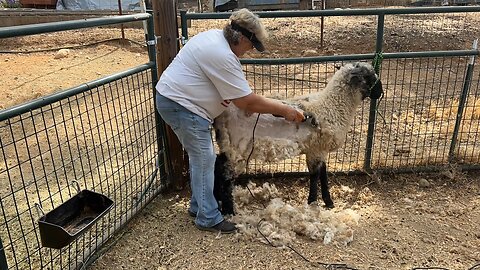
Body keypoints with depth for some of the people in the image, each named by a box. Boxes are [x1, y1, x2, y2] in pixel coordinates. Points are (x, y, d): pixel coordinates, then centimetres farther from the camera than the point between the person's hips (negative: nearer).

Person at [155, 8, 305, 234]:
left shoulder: (215, 36, 7)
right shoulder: (222, 57, -25)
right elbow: (248, 102, -21)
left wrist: (245, 102, 0)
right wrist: (285, 110, -12)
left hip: (172, 98, 11)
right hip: (180, 105, -11)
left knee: (201, 157, 16)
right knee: (204, 160, -5)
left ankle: (198, 206, 29)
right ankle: (208, 218, 7)